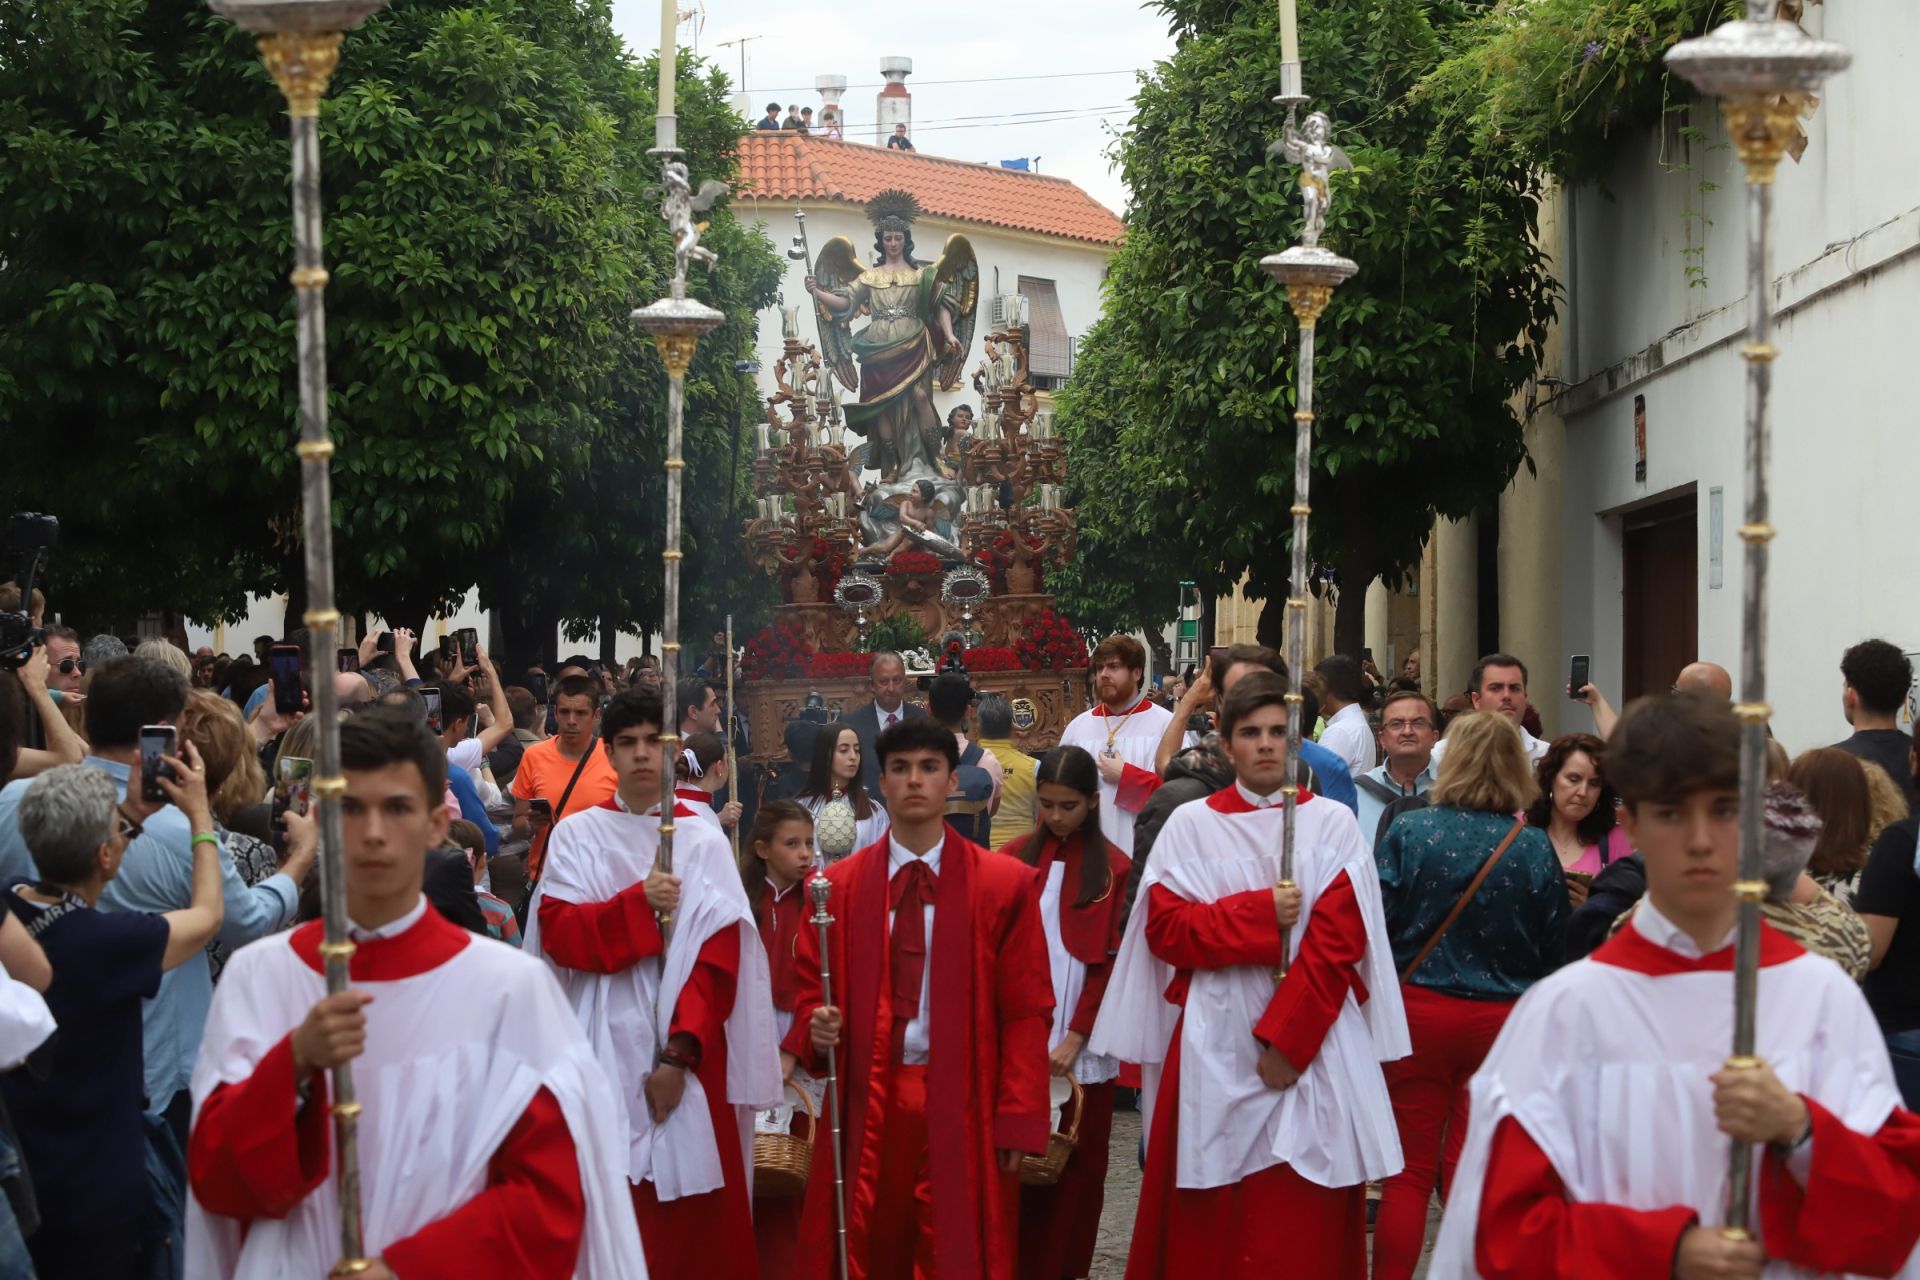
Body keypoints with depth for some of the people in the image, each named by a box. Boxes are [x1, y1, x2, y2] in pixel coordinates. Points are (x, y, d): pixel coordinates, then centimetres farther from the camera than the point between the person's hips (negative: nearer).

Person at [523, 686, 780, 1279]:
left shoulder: (703, 840, 3)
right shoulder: (577, 834, 5)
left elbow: (718, 957, -4)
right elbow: (557, 931, -5)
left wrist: (680, 1052, -13)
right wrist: (639, 903, -18)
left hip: (688, 1048, 0)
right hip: (606, 1044, 0)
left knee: (692, 1215, 2)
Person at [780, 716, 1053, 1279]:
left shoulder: (1005, 884, 0)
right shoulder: (839, 885, 7)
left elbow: (1027, 1012, -1)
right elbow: (810, 988, 13)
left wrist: (1018, 1121, -6)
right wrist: (816, 1029, -10)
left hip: (961, 1109, -1)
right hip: (864, 1103, 2)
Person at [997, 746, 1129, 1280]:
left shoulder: (1114, 868, -1)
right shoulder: (1012, 859, 4)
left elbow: (1110, 961, -3)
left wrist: (1075, 1036, -10)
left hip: (1082, 1043, -1)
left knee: (1078, 1165, 5)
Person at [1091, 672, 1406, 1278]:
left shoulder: (1333, 822, 4)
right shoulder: (1191, 824, 5)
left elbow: (1340, 939, -5)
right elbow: (1165, 928, -3)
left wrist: (1287, 1036, -12)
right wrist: (1259, 913, -13)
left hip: (1313, 1041, 0)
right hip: (1217, 1044, 0)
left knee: (1304, 1219, 0)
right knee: (1213, 1218, 3)